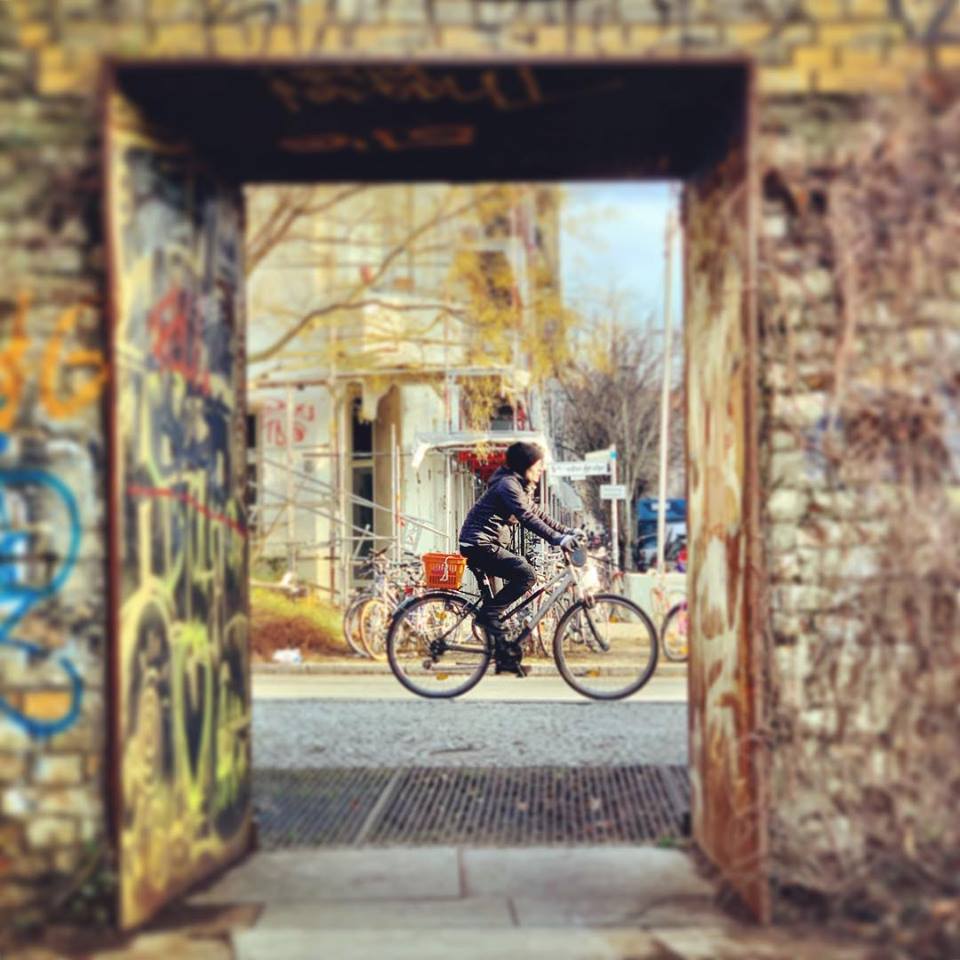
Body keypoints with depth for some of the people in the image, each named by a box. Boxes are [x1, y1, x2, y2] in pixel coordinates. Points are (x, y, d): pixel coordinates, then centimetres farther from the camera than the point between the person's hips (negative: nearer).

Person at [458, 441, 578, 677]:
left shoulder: (520, 486, 16)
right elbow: (528, 519, -24)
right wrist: (557, 539, -28)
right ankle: (489, 614, -12)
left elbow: (537, 514, 20)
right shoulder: (508, 485, -16)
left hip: (488, 545, 11)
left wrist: (566, 531, 11)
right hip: (479, 545, -11)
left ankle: (506, 657, 12)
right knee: (526, 575, -21)